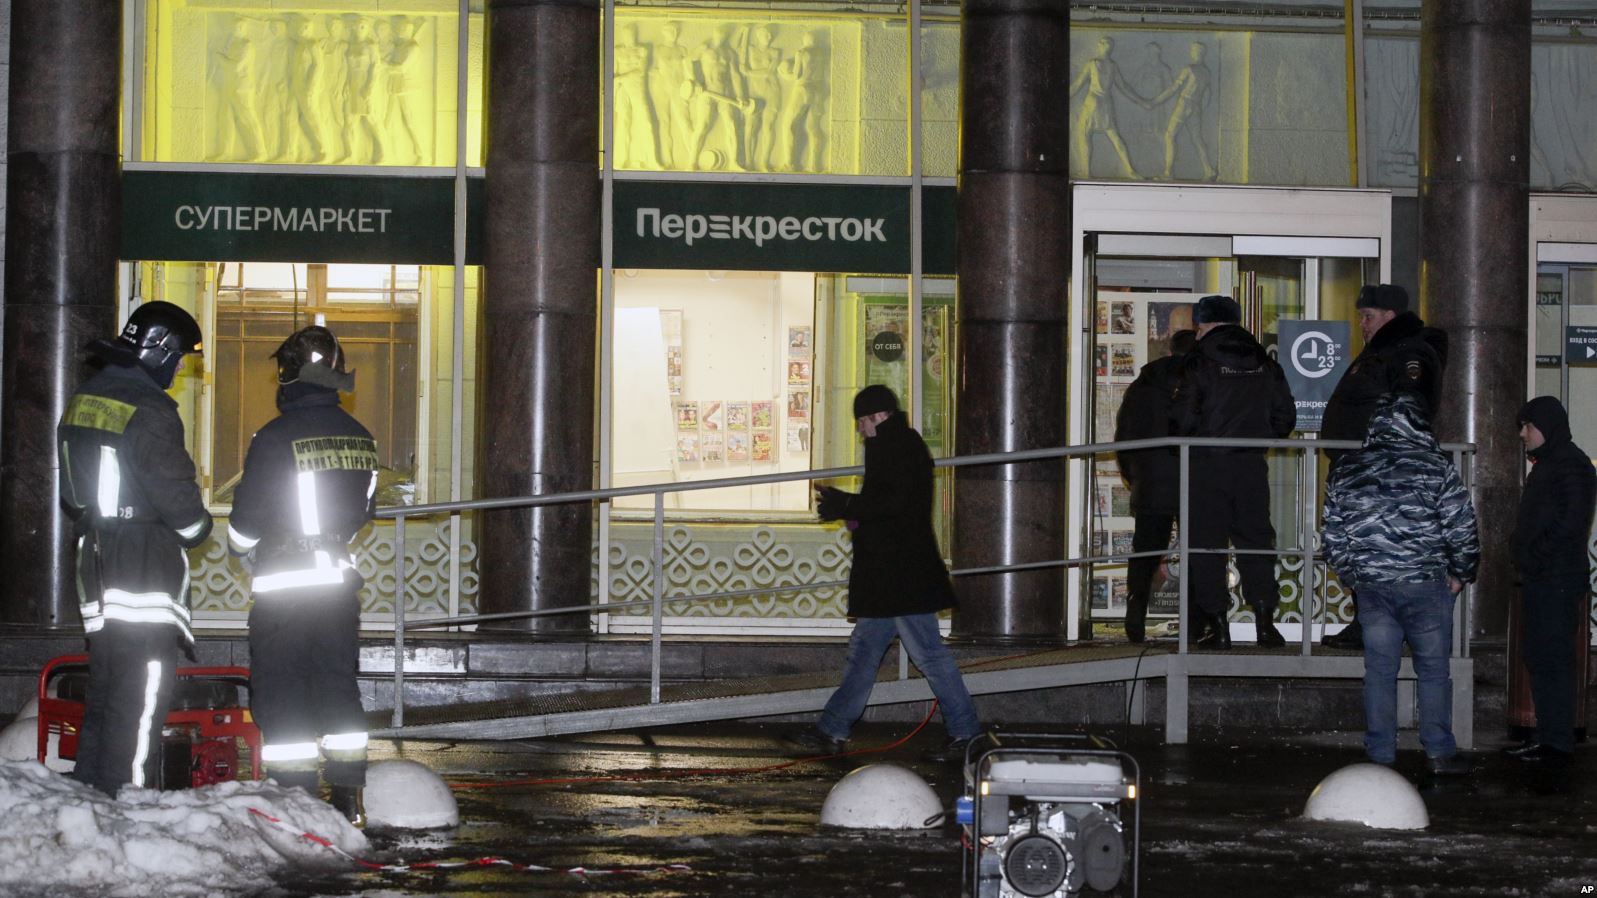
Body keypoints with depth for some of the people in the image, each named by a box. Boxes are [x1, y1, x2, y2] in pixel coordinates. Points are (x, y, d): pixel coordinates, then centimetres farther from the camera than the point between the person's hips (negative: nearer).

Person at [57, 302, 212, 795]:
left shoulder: (82, 402, 11)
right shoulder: (150, 412, -17)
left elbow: (71, 490, 18)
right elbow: (175, 491, -16)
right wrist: (196, 528, 3)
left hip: (95, 561, 9)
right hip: (147, 565, -9)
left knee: (104, 688, 17)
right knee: (142, 695, -6)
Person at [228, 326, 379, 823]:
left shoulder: (276, 438, -15)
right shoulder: (360, 438, 4)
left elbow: (246, 519, -10)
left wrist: (244, 549, 11)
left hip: (282, 584, -6)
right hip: (340, 578, 6)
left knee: (280, 693, 1)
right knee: (339, 687, 14)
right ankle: (348, 799, 14)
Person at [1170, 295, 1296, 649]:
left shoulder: (1198, 363, -7)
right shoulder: (1265, 364, 7)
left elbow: (1183, 419, -12)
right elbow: (1285, 415, 9)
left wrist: (1185, 442, 9)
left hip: (1206, 464, -4)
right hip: (1252, 465, 4)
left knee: (1207, 542, 2)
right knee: (1256, 538, 9)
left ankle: (1215, 623, -2)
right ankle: (1265, 620, 2)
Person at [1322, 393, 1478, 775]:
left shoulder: (1345, 472, 6)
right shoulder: (1435, 465, -6)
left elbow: (1333, 538, 9)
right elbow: (1462, 529, -6)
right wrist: (1460, 574, 9)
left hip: (1372, 586, 3)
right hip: (1425, 585, -3)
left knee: (1379, 671, 9)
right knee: (1433, 670, 7)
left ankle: (1380, 756, 10)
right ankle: (1440, 753, 9)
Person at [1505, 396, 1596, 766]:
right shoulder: (1546, 464, 20)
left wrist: (1536, 556, -15)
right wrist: (1525, 558, 12)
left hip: (1558, 579, -10)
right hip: (1539, 579, 10)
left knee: (1553, 659, -9)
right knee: (1536, 656, 13)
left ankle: (1558, 742, -6)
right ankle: (1546, 736, 19)